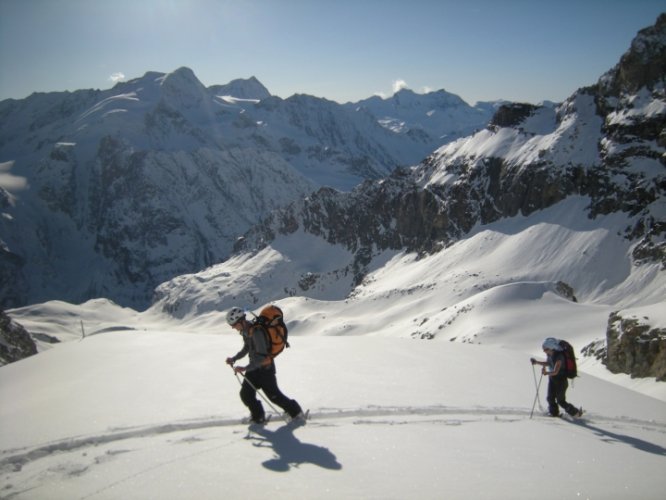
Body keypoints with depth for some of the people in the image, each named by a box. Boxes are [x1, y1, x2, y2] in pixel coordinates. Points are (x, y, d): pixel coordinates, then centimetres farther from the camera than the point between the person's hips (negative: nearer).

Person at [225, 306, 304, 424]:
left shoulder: (256, 332, -28)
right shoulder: (245, 331, 1)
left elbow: (261, 356, -31)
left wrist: (245, 368, -35)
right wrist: (234, 358, 5)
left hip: (265, 368, -8)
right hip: (254, 368, 8)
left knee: (274, 395, 4)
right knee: (246, 395, 3)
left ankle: (296, 413, 23)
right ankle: (258, 417, 23)